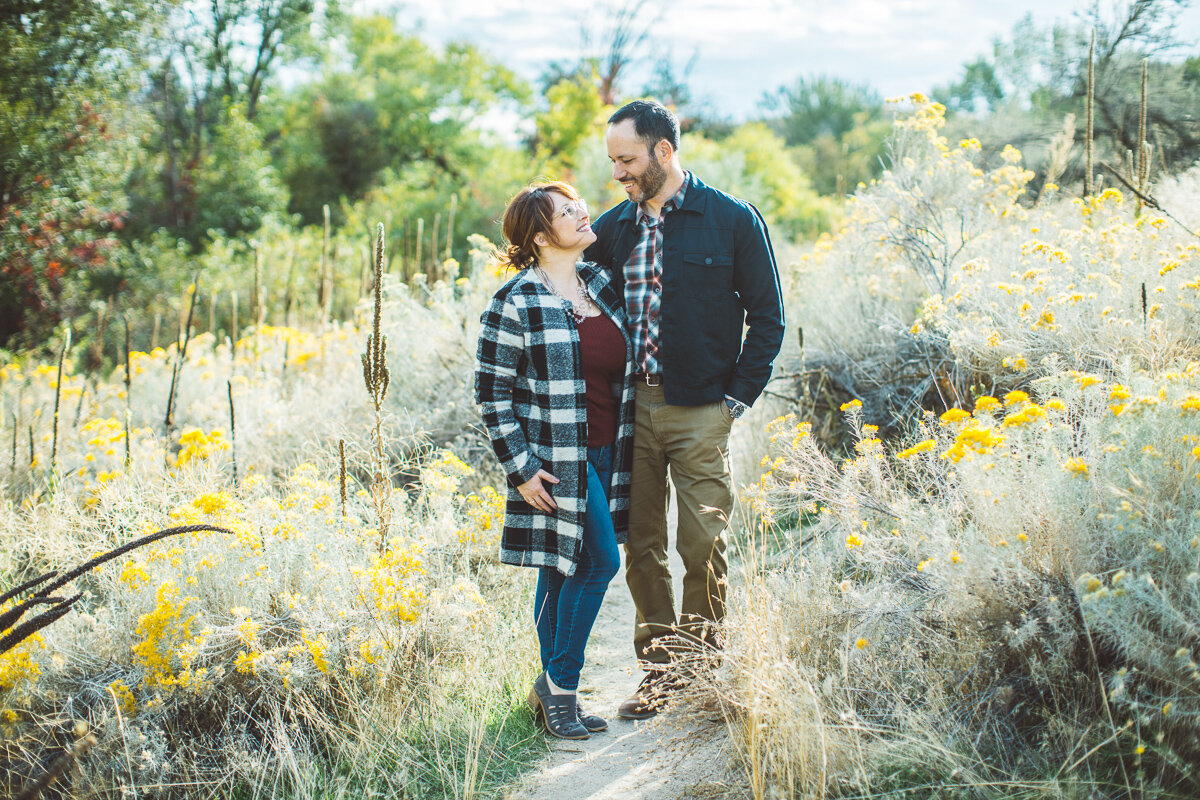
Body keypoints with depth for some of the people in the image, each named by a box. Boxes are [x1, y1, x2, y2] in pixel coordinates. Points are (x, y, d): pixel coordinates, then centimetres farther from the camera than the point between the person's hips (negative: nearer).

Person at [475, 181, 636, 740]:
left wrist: (624, 450, 18)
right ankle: (559, 684, 3)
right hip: (554, 458, -6)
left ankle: (552, 694, 20)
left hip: (604, 454, 6)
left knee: (563, 574, 12)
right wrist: (519, 467, -13)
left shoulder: (601, 284, 10)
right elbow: (492, 393, -8)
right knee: (598, 561, -12)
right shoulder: (516, 304, -10)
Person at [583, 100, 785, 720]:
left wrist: (737, 399, -5)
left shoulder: (732, 221, -2)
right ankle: (658, 669, 17)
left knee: (702, 546, -3)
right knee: (641, 546, 7)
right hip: (630, 408, 4)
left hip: (699, 412, -4)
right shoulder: (613, 227, 10)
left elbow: (767, 316, 1)